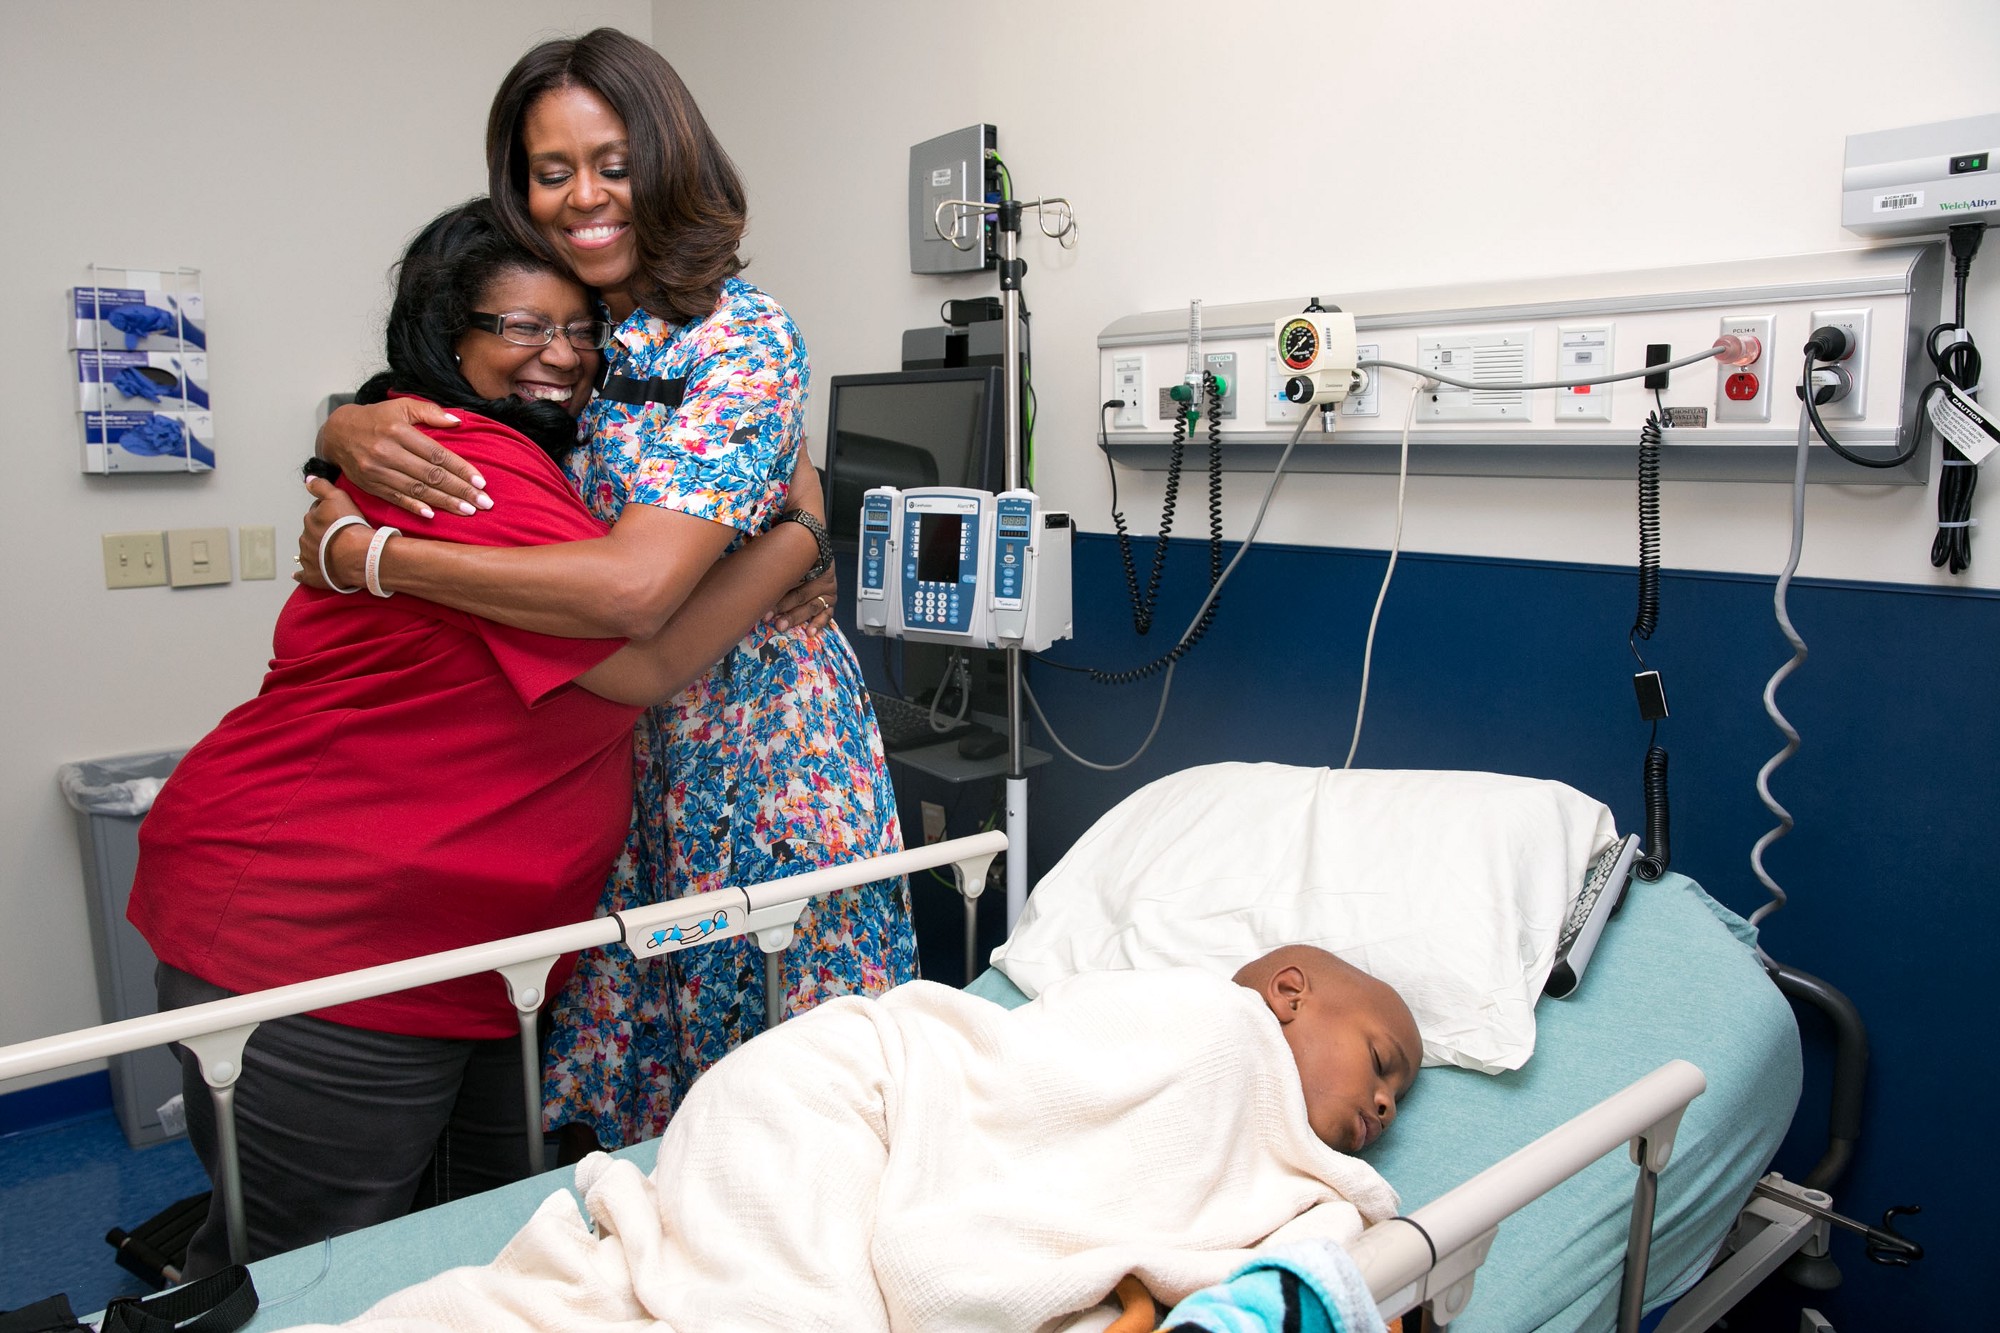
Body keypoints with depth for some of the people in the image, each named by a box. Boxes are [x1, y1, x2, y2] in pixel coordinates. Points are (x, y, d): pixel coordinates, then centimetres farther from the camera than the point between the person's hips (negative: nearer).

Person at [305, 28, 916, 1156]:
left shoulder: (746, 338, -16)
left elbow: (635, 586, -28)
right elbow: (379, 420, 13)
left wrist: (367, 555, -20)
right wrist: (359, 430, -13)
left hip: (751, 755, -5)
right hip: (606, 756, 6)